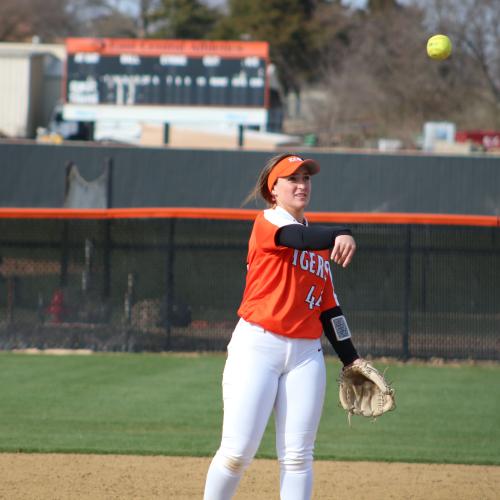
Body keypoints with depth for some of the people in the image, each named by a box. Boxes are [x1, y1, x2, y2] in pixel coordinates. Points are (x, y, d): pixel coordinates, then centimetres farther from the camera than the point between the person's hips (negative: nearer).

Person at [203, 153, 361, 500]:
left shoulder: (320, 245, 17)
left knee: (298, 456, 0)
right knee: (238, 452, -8)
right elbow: (298, 238, -27)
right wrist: (339, 235, -47)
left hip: (306, 354, 6)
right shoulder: (267, 223, -3)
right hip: (257, 345, -6)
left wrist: (351, 359, 13)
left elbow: (329, 308, 20)